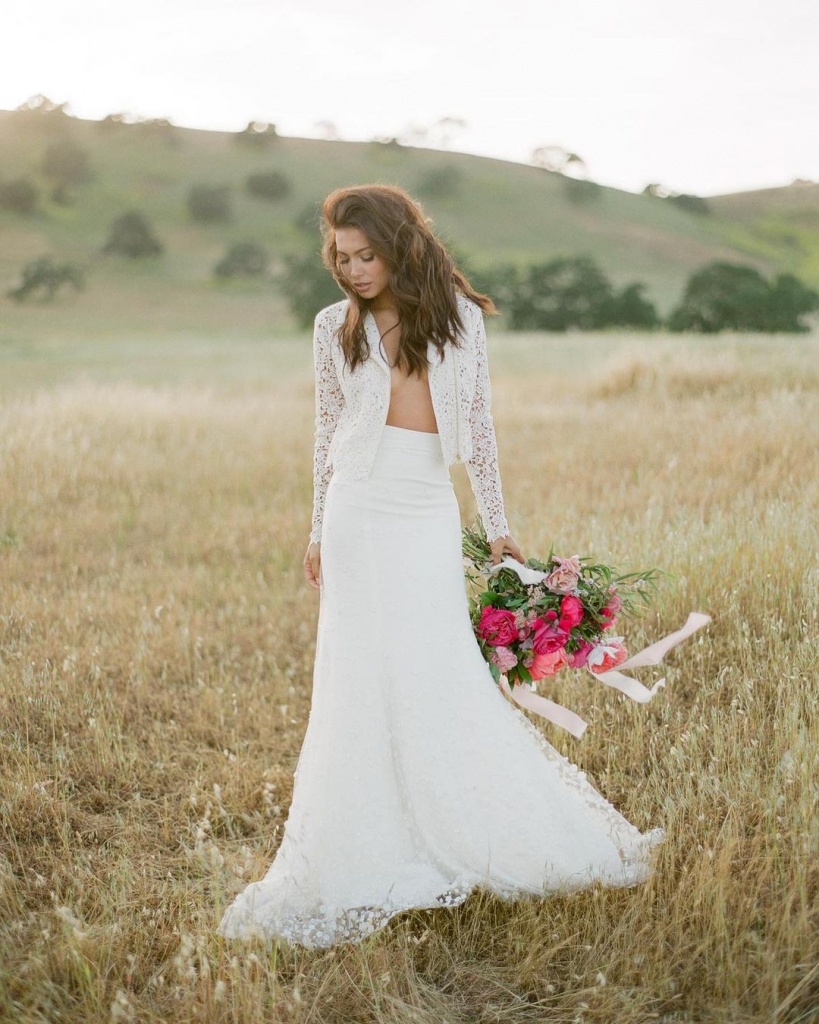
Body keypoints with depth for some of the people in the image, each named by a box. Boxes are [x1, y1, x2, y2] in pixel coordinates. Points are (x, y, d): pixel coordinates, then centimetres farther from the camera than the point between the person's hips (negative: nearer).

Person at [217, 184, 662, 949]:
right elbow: (327, 432, 9)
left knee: (443, 677, -1)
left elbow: (478, 424, 5)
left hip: (428, 514, -1)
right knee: (358, 681, 3)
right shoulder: (336, 326, 2)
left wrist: (498, 525, 5)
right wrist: (318, 532, 10)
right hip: (359, 511, 1)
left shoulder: (458, 316, 1)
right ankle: (362, 861, 15)